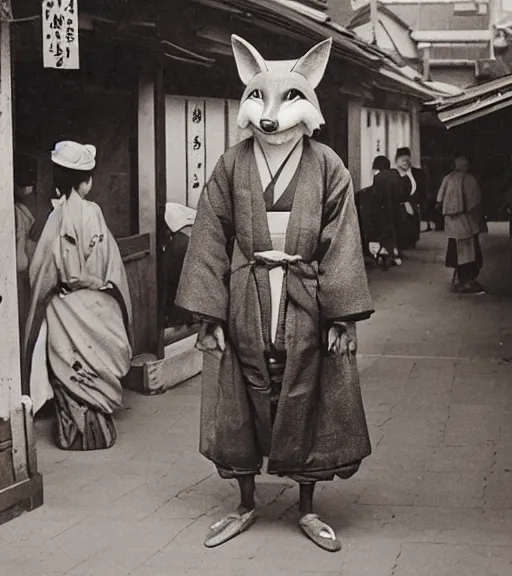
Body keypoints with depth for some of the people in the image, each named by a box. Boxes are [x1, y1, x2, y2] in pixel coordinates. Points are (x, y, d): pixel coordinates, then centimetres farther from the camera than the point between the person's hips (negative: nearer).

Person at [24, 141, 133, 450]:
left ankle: (73, 433, 16)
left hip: (63, 307, 2)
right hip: (93, 306, -2)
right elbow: (111, 265, -9)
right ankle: (97, 431, 16)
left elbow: (41, 269, -2)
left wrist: (45, 297, 13)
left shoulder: (56, 216, -8)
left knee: (69, 371, 11)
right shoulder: (92, 213, -13)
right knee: (95, 371, 10)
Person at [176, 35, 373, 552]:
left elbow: (340, 244, -4)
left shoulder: (326, 167, -2)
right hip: (246, 303, 1)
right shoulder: (231, 166, 0)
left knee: (306, 404, 7)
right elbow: (212, 241, 0)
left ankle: (306, 509, 22)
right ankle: (245, 505, 24)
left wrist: (341, 316, -9)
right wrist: (209, 314, -5)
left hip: (305, 305, -1)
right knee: (243, 403, 8)